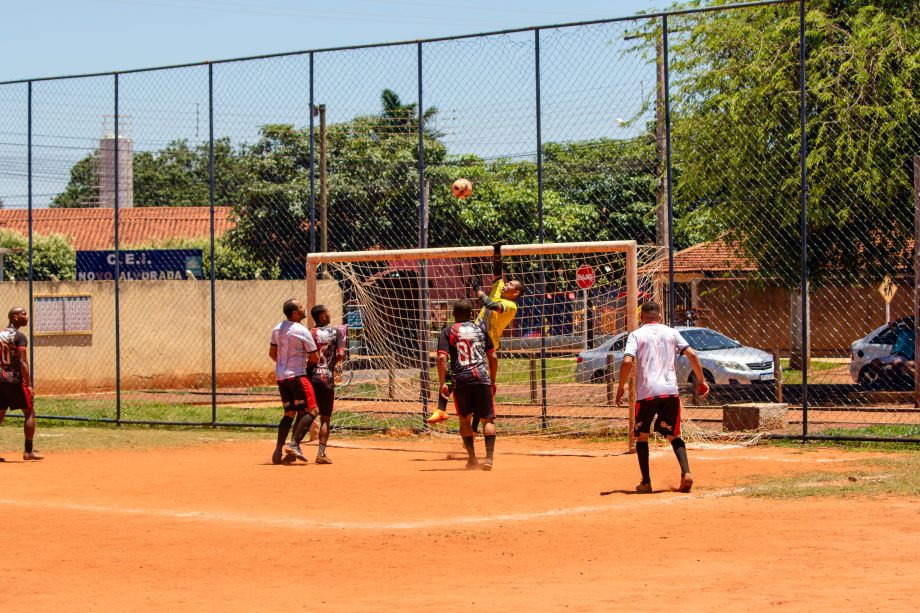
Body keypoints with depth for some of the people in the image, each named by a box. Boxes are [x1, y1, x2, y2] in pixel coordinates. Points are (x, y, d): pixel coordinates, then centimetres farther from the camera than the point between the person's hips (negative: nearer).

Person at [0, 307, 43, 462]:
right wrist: (28, 385, -17)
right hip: (15, 380, -7)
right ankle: (28, 451, 3)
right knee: (29, 412, 5)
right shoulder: (20, 337, -9)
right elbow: (22, 362, -17)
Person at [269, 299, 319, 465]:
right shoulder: (303, 332, -12)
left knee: (289, 413, 13)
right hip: (297, 376, -8)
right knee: (309, 410, -3)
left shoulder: (277, 329, 9)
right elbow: (314, 358, -8)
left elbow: (272, 353, 18)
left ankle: (279, 450, 3)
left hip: (281, 376, 8)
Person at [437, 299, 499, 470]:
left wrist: (442, 383, -2)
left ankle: (472, 458, 12)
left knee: (465, 419, 17)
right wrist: (493, 381, 23)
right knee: (487, 419, 6)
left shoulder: (448, 332, 7)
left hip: (461, 379, -1)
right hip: (482, 377, 1)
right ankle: (489, 457, -11)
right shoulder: (480, 329, 14)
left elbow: (442, 358, -7)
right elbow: (493, 357, 13)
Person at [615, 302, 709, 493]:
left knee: (642, 435, 15)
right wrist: (702, 381, 11)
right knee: (674, 435, 15)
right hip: (670, 390, 2)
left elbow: (627, 361, -9)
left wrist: (620, 388, 0)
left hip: (646, 392, -2)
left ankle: (646, 482, 8)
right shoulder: (671, 332, 14)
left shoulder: (636, 334, 5)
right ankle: (686, 472, -8)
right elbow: (692, 355, 4)